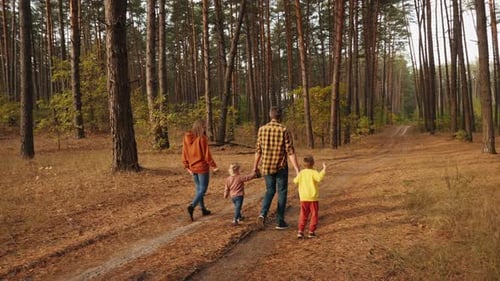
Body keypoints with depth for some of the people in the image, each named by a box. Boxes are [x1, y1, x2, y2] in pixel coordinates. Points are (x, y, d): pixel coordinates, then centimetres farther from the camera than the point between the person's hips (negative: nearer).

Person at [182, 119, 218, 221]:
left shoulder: (187, 138, 3)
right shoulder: (202, 138, -17)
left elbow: (184, 153, 7)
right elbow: (207, 154, -15)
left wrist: (187, 166, 13)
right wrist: (213, 166, -4)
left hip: (193, 168, 7)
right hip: (202, 167, -7)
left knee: (199, 188, 18)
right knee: (203, 189, 1)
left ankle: (203, 209, 25)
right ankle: (192, 206, -16)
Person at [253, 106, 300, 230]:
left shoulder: (262, 129, -1)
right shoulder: (284, 130, -11)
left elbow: (258, 150, 3)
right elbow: (290, 151, -14)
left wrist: (255, 166, 14)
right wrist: (297, 169, -12)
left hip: (266, 166, 3)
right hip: (281, 167, -3)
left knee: (270, 190, 18)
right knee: (282, 193, 11)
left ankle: (263, 214, -4)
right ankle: (280, 221, 14)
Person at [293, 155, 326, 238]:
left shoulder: (301, 173, 2)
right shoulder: (314, 172, -12)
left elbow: (296, 181, 10)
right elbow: (319, 178, -30)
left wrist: (296, 177, 30)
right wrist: (324, 169, -25)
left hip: (303, 198, 4)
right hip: (313, 198, -4)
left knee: (303, 215, 12)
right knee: (314, 215, 9)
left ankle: (300, 231, 7)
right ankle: (311, 232, 10)